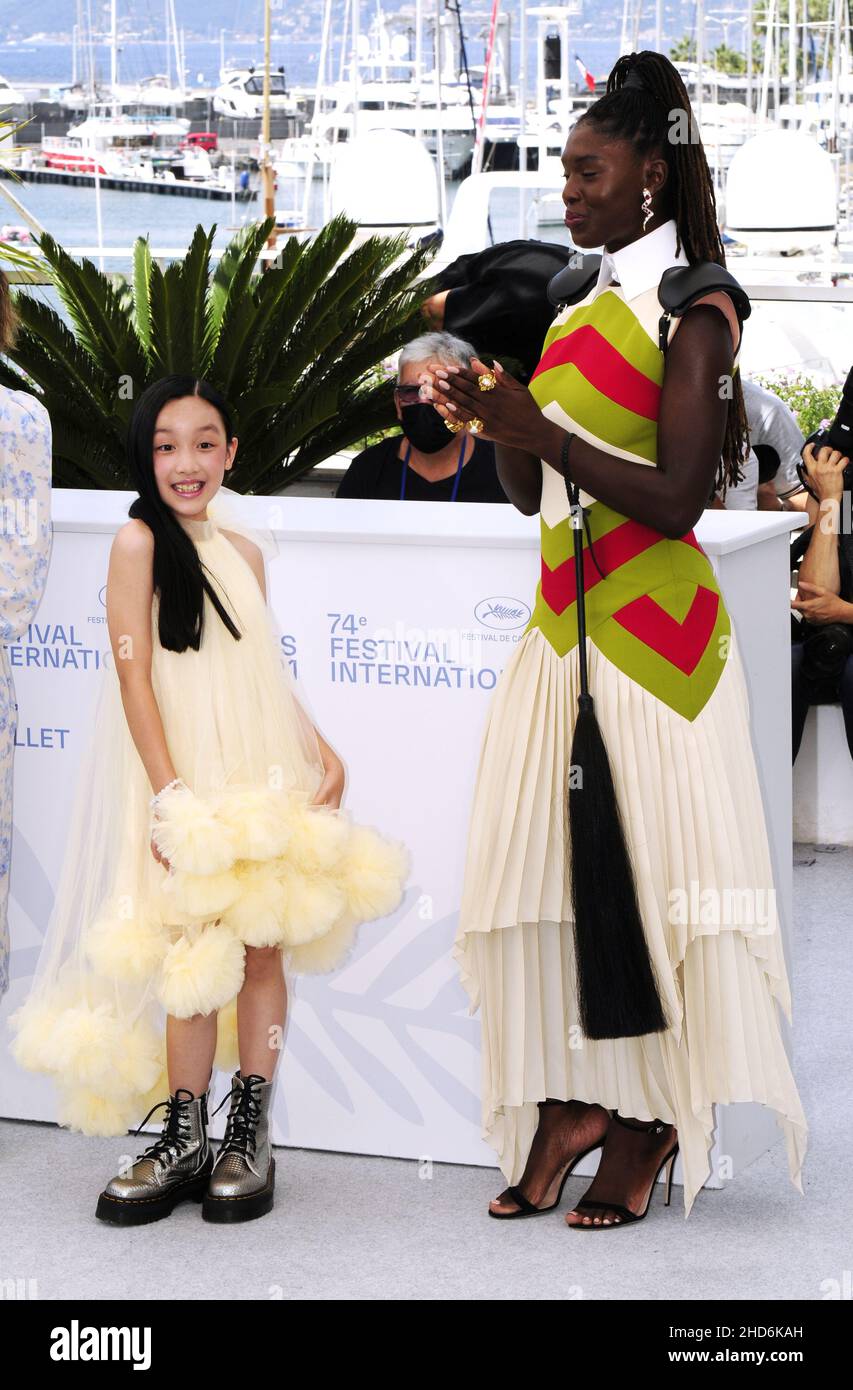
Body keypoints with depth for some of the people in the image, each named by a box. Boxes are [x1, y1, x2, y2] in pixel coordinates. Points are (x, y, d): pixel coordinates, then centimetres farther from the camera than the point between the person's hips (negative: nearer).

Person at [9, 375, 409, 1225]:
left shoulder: (244, 551, 12)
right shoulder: (139, 542, -4)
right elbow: (133, 677, -10)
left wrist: (322, 749, 3)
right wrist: (170, 795, -17)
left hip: (262, 774, 5)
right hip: (186, 777, -5)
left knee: (264, 946, 2)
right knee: (201, 953, -7)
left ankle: (250, 1133, 10)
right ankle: (186, 1137, 5)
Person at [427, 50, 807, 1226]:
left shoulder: (693, 310, -7)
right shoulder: (577, 309, 14)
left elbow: (676, 496, -16)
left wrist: (538, 428, -20)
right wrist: (493, 417, -1)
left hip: (651, 630, -7)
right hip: (565, 620, 7)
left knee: (648, 865, -3)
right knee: (550, 861, 4)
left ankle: (653, 1126, 7)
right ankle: (576, 1100, 11)